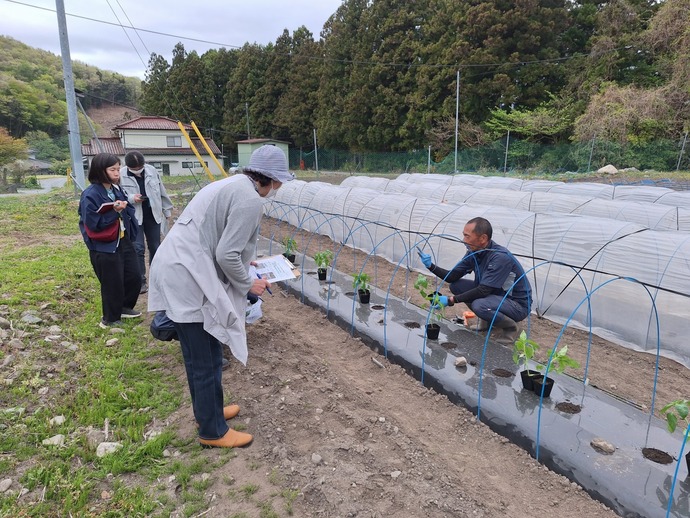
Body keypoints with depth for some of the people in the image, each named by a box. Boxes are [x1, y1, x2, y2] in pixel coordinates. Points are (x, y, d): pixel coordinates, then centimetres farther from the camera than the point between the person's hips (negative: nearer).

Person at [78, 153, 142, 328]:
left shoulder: (116, 189, 6)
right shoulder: (90, 195, -18)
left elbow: (128, 212, 17)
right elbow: (92, 224, -21)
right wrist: (114, 212, -25)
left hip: (123, 242, 8)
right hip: (104, 248, -7)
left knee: (134, 278, 14)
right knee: (113, 284, 3)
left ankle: (124, 307, 38)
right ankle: (110, 319, 24)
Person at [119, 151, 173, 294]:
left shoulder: (151, 170, 0)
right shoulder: (121, 175, -11)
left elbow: (162, 192, 9)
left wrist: (167, 210, 13)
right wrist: (131, 198, -22)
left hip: (152, 215, 4)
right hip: (134, 217, -3)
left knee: (155, 248, 11)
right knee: (138, 249, -7)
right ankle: (140, 280, 5)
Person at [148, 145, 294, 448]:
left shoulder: (233, 185, 16)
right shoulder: (250, 199, -15)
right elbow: (226, 255, -18)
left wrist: (243, 262, 25)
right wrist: (249, 284, -2)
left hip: (176, 270, 10)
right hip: (187, 279, -10)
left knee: (200, 356, 23)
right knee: (206, 361, 5)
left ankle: (208, 411, 41)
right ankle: (212, 431, 22)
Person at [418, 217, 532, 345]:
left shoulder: (501, 257, -29)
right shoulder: (474, 253, -5)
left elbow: (484, 291, -31)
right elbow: (453, 277, 0)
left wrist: (451, 300, -30)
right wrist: (431, 266, -15)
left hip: (518, 303, -8)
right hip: (495, 294, 8)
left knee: (479, 305, -35)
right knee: (456, 286, -3)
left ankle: (510, 327, -5)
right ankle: (489, 321, 11)